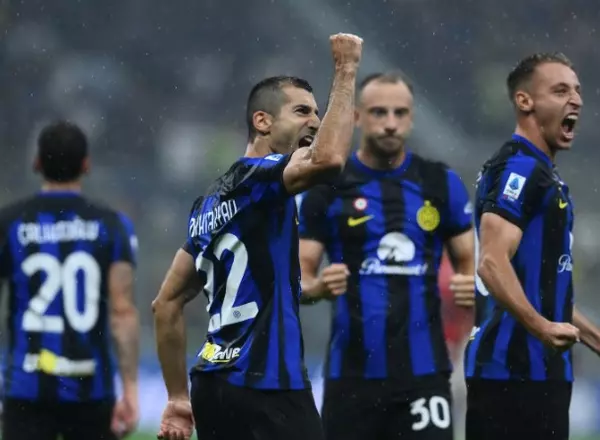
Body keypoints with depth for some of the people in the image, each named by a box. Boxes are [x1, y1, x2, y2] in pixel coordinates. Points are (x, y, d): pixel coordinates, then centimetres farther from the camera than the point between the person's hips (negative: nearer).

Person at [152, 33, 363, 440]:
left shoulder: (212, 201, 18)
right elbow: (327, 159, -29)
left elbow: (168, 303, 20)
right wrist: (346, 70, -18)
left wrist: (178, 397, 22)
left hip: (215, 385, 10)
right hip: (266, 391, -10)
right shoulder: (257, 178, -8)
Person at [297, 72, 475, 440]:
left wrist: (472, 286, -12)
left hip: (423, 370, 0)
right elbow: (298, 277, 3)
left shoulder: (442, 184, 6)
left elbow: (469, 264, 11)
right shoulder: (327, 188, 2)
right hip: (353, 371, 0)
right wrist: (317, 287, -20)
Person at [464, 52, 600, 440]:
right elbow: (493, 263, -24)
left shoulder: (541, 174, 20)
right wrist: (541, 327, -32)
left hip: (537, 368, 10)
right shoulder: (519, 168, -12)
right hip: (515, 368, -10)